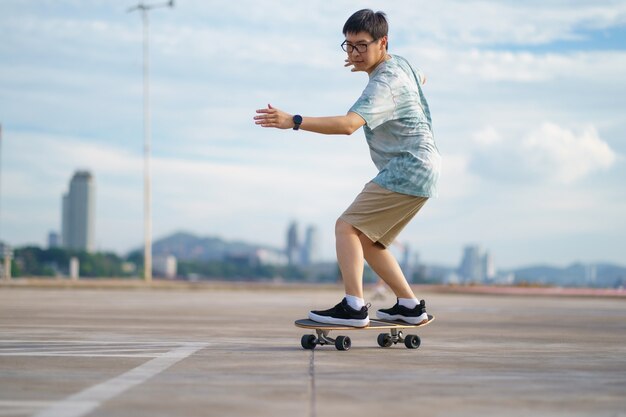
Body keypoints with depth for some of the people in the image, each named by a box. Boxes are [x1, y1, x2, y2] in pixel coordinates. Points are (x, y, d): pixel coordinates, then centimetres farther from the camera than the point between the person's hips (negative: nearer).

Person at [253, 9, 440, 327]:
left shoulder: (384, 84, -18)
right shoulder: (401, 64, 12)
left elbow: (348, 124, -34)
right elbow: (420, 78, 39)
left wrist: (293, 121, -41)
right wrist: (368, 65, 25)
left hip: (408, 168, -10)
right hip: (422, 170, 10)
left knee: (347, 227, -16)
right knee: (368, 240, 14)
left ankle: (354, 308, -25)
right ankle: (410, 306, 15)